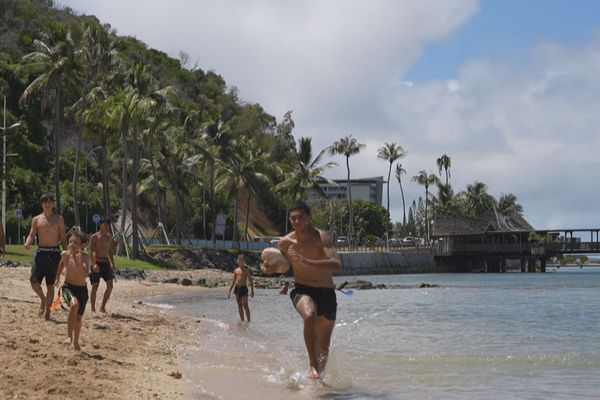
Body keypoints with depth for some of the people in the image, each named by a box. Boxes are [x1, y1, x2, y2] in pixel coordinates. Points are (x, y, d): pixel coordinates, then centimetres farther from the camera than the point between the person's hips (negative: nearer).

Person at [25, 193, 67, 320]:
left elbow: (63, 239, 8)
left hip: (54, 253, -1)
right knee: (34, 282, -9)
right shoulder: (36, 219, 8)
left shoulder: (59, 219, 6)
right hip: (40, 252, 1)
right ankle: (43, 300, 20)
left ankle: (47, 310, 11)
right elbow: (31, 235, 5)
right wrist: (27, 243, -18)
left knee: (50, 285, 1)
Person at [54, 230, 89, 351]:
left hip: (82, 289, 0)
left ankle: (76, 342, 39)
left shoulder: (83, 257, -17)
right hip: (68, 287, 0)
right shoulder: (65, 254, -8)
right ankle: (69, 336, -24)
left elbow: (85, 274, -32)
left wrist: (78, 261, -40)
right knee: (74, 304, -33)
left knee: (79, 317, 13)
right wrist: (58, 278, 25)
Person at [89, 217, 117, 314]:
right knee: (95, 286, -2)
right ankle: (93, 309, 6)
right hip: (97, 262, -5)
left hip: (106, 263, 6)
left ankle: (103, 307, 10)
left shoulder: (109, 237, 12)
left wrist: (112, 264, 16)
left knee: (110, 285, -2)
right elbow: (90, 251, -10)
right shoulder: (94, 237, -6)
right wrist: (94, 264, -21)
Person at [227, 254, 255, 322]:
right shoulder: (236, 270, 13)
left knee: (245, 306, -9)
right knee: (239, 306, 7)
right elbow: (233, 281, 17)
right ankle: (242, 321, 12)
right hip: (237, 288, 5)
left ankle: (248, 321, -8)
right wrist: (229, 291, 13)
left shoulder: (246, 270, 0)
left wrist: (252, 291, -10)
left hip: (243, 288, -5)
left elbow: (251, 281, -3)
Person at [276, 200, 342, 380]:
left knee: (323, 344, 13)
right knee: (310, 315, -36)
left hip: (326, 293, 1)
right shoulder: (285, 243, -4)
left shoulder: (322, 237, -14)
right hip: (302, 291, -1)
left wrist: (306, 262, -37)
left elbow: (337, 265, -28)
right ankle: (313, 364, -27)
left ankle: (320, 372, 36)